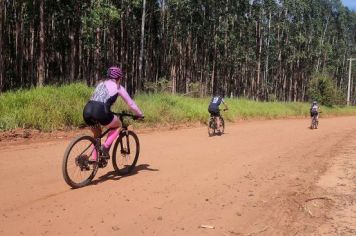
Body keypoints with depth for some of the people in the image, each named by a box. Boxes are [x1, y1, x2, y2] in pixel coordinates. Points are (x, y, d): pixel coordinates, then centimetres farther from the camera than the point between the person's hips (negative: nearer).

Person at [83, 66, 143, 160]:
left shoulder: (101, 84, 30)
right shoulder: (118, 87, 14)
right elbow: (131, 103, 19)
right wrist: (140, 114, 33)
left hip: (87, 111, 6)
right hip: (100, 112, -6)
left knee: (97, 134, 31)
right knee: (118, 125, 24)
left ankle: (95, 159, 27)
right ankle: (105, 146, 6)